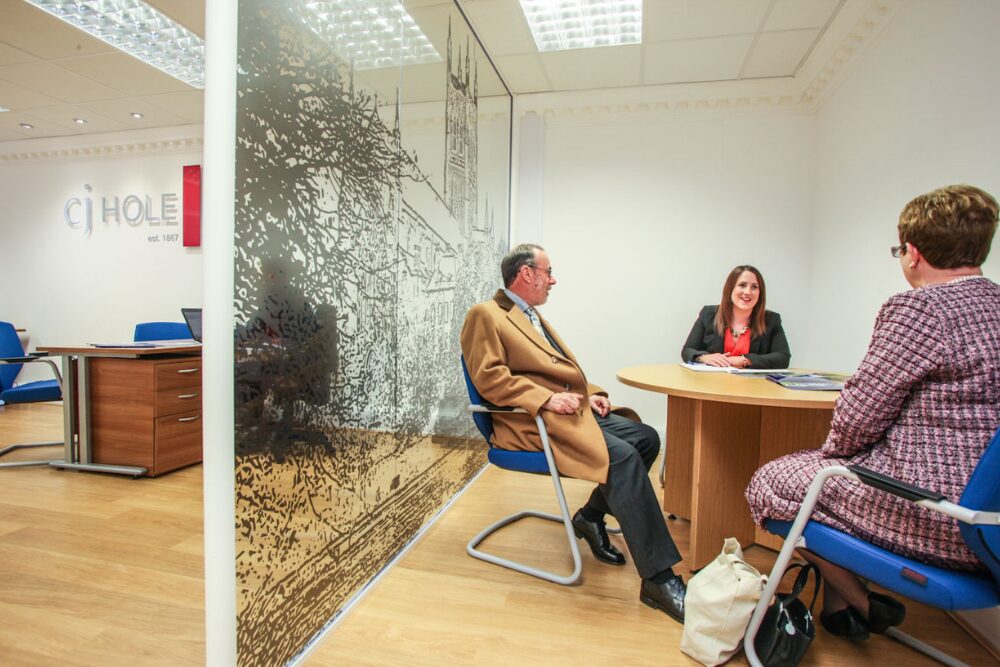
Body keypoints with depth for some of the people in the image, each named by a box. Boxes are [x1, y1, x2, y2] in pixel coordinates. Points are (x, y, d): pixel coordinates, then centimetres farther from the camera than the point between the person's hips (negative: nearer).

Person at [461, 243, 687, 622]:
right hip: (531, 421, -9)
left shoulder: (533, 316, 25)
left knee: (646, 438, -5)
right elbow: (490, 378, -15)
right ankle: (658, 579, -16)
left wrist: (590, 392, 8)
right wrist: (546, 398, -23)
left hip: (573, 409, 9)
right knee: (622, 456, -25)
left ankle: (592, 515, 11)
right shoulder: (485, 315, -4)